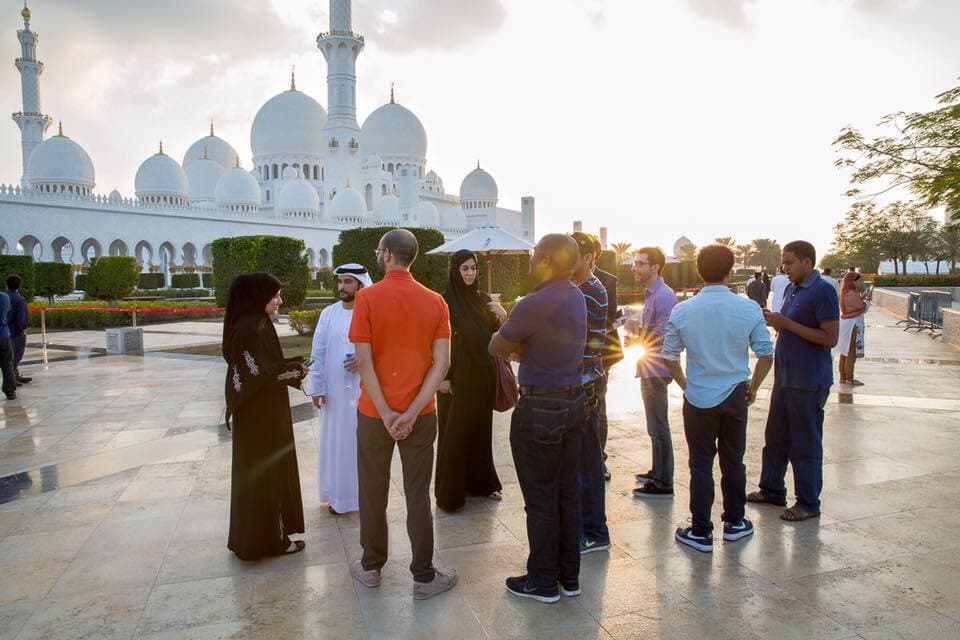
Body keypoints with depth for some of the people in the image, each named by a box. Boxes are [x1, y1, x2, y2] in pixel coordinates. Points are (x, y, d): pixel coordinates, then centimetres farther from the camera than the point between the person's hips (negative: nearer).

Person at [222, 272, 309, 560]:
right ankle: (267, 539, 17)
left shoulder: (257, 325, 9)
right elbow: (260, 374, -24)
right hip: (259, 416, -10)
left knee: (271, 470, 18)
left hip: (265, 412, 10)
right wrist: (296, 370, -12)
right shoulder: (249, 330, -21)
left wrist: (293, 366, 1)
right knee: (262, 473, 3)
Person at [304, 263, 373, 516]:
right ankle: (338, 494, 24)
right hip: (335, 390, 3)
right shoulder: (328, 314, 3)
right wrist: (316, 387, 0)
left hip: (366, 390, -2)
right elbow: (318, 353, 4)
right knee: (336, 440, 9)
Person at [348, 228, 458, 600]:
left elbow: (364, 361, -15)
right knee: (418, 495, 9)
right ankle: (424, 577, 17)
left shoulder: (367, 298, -10)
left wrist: (386, 413, -10)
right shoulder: (435, 301, -2)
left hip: (374, 414, -1)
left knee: (373, 493, 15)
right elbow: (442, 362, -8)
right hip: (420, 414, 2)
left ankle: (371, 568, 30)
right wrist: (411, 412, -10)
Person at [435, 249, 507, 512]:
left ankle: (481, 481, 29)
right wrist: (442, 377, -15)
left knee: (481, 429, 14)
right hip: (456, 375, -6)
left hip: (481, 375, 6)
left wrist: (501, 318, -10)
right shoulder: (445, 300, -8)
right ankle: (450, 492, 11)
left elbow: (493, 333, 10)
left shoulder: (483, 299, 9)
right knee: (454, 433, 2)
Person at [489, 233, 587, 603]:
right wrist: (521, 347, 1)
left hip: (540, 409, -8)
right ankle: (569, 576, 29)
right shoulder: (576, 297, 6)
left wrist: (512, 343, 10)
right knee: (567, 492, 16)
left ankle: (543, 582, 19)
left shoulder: (534, 304, -21)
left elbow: (496, 348, -8)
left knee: (540, 499, 5)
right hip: (574, 402, 8)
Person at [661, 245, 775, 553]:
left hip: (698, 398, -1)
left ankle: (701, 532, 14)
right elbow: (766, 355, -5)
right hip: (734, 397, 1)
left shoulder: (682, 311, -8)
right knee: (733, 461, 16)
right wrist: (752, 389, 9)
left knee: (701, 464, 7)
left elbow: (669, 357, -1)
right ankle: (734, 523, 32)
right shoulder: (749, 309, -8)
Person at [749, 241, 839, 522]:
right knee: (775, 437, 16)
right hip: (785, 376, 9)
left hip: (809, 381, -8)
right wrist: (773, 319, 0)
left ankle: (808, 503, 15)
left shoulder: (823, 291, -15)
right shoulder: (791, 289, 12)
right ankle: (772, 489, 30)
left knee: (805, 443, 2)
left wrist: (787, 323, -21)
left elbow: (830, 338, -20)